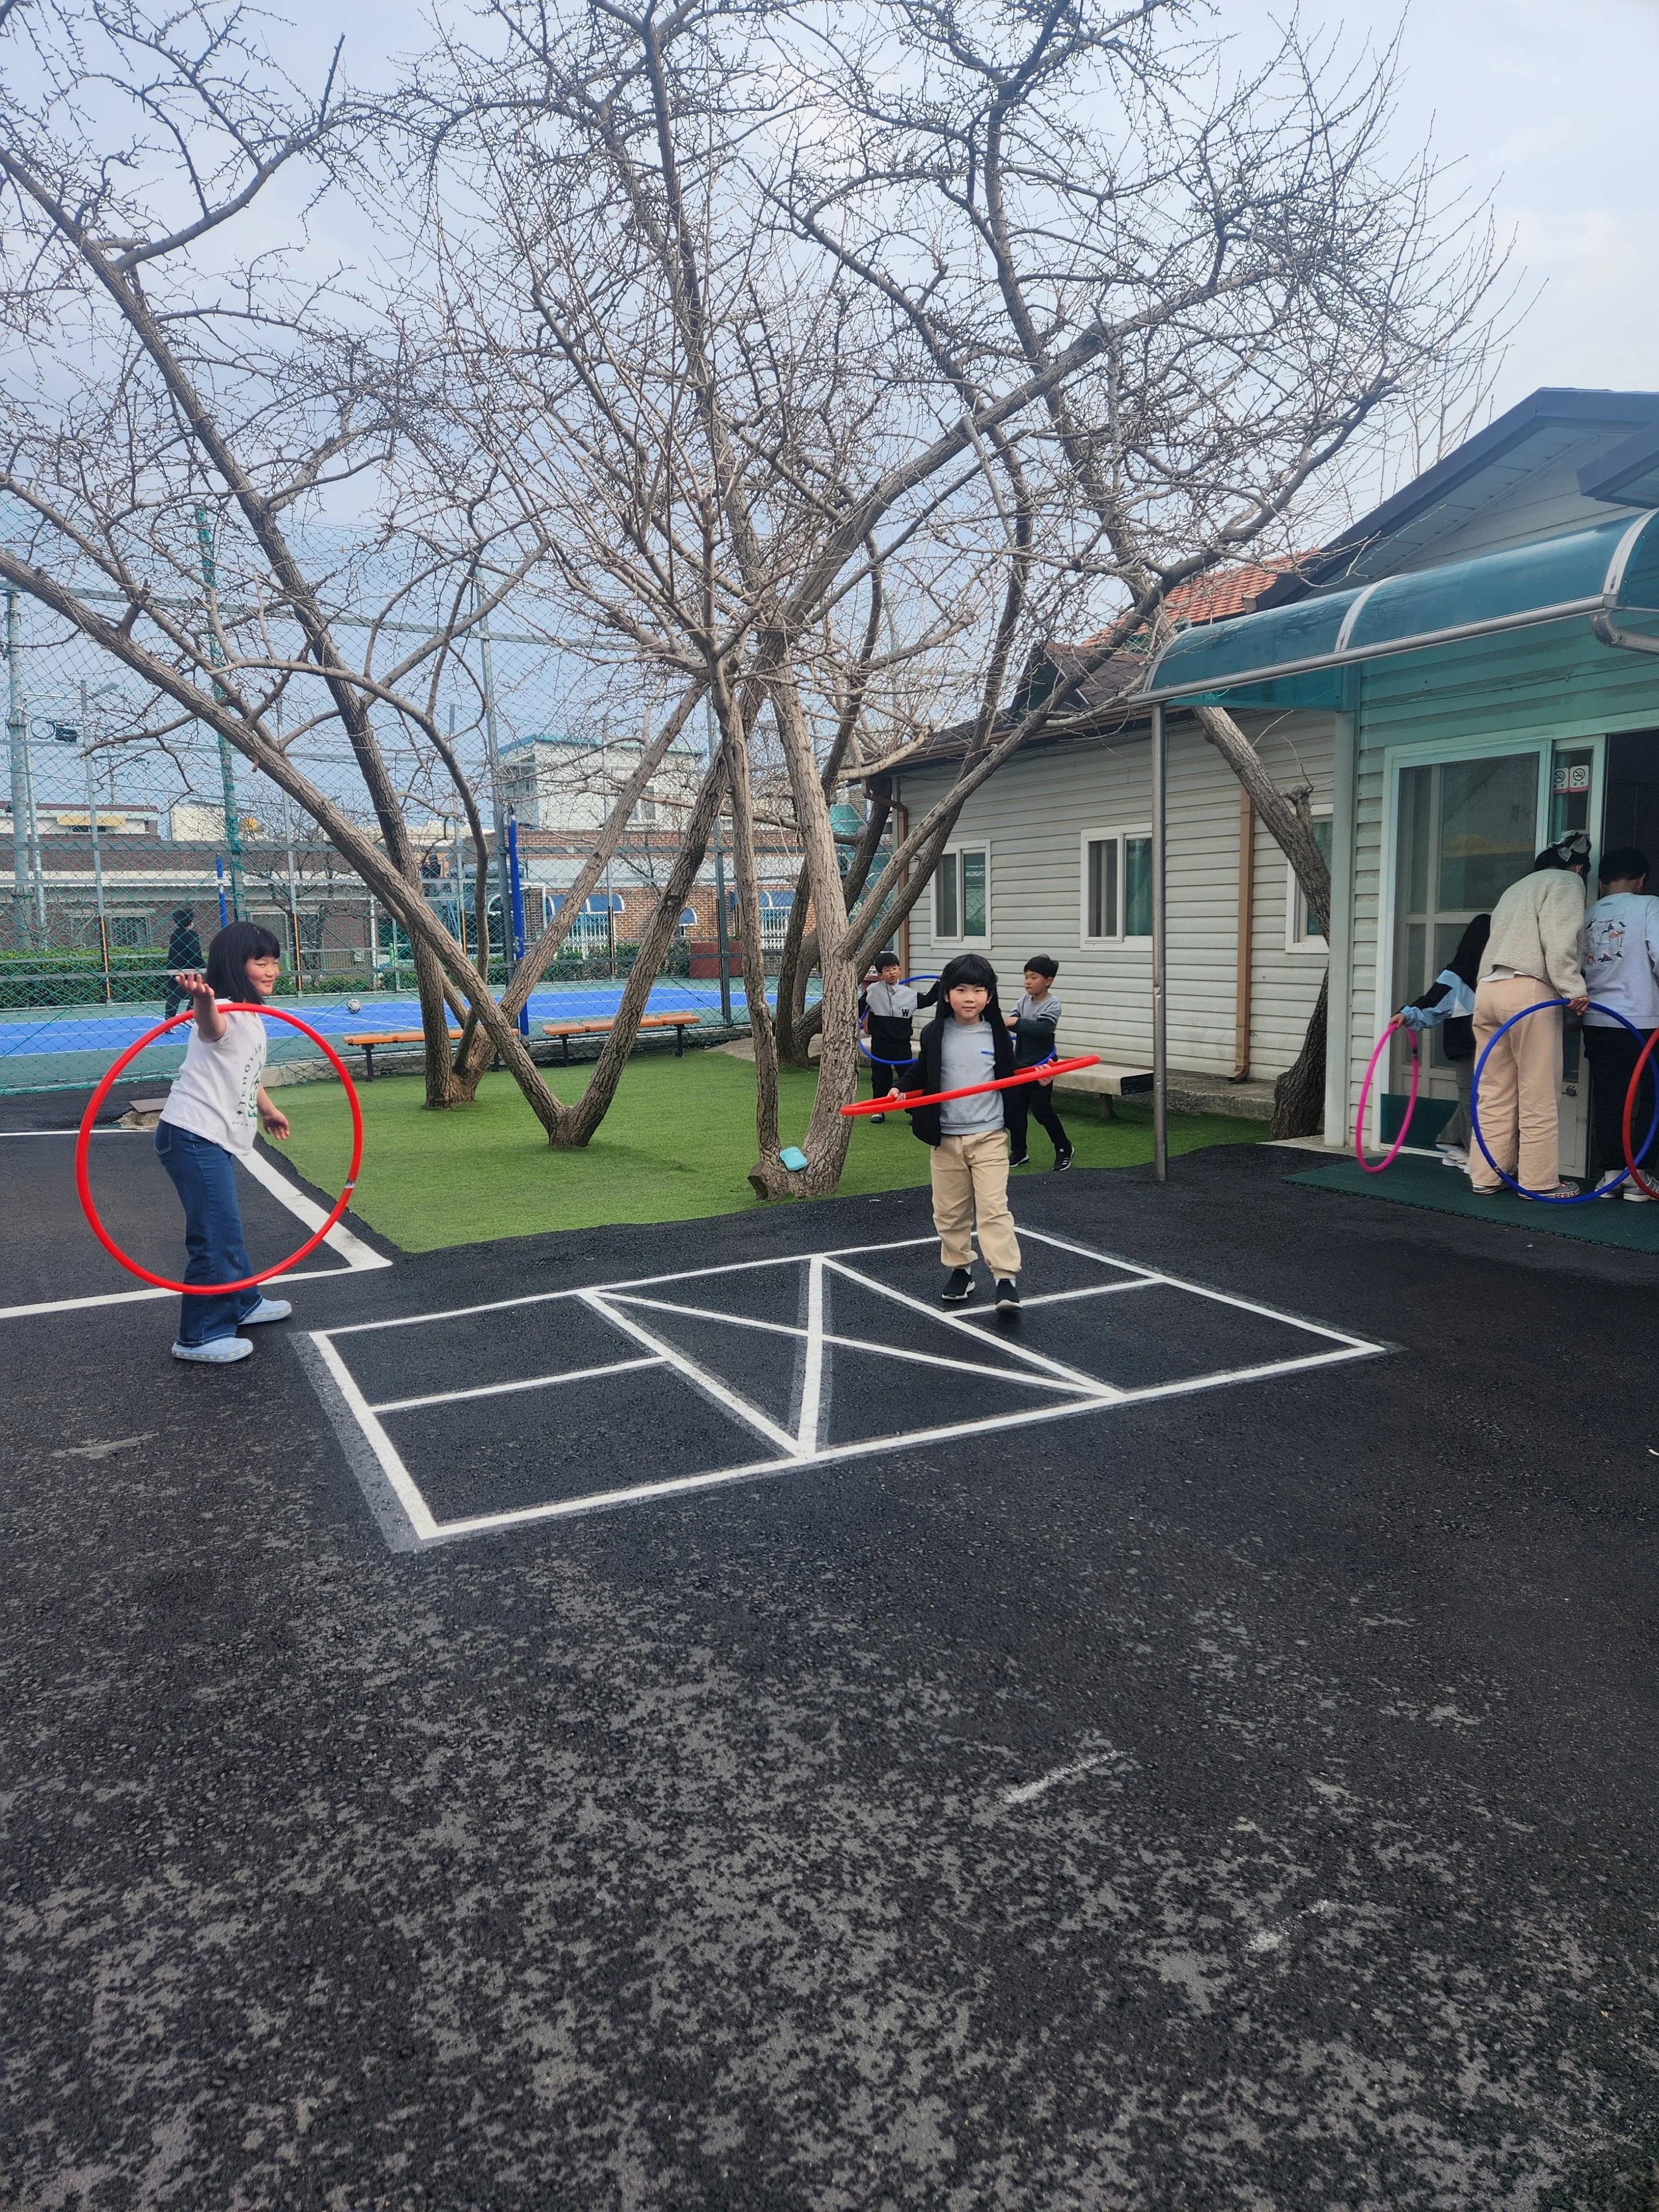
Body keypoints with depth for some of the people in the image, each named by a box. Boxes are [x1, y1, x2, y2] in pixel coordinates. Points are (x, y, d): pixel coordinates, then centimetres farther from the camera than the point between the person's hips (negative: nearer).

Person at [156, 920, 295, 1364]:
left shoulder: (252, 1018, 15)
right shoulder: (224, 1013, -17)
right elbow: (210, 1026, -44)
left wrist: (267, 1110, 48)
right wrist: (202, 999, -67)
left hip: (215, 1143, 10)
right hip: (194, 1138, -10)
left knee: (226, 1228, 25)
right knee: (217, 1236, -8)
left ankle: (243, 1303, 42)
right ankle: (199, 1337, 3)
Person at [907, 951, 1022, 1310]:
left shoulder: (997, 1034, 0)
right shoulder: (934, 1035, 0)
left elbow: (1010, 1078, 9)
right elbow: (921, 1076, 9)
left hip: (989, 1135, -2)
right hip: (946, 1137, 2)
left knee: (994, 1208, -10)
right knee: (950, 1211, 11)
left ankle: (1006, 1279, -9)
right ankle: (960, 1270, 27)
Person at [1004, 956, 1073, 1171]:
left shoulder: (1052, 1004, -12)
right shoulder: (1024, 1001, 4)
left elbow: (1042, 1028, -28)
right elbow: (1011, 1023, -6)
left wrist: (1018, 1022, -24)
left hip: (1041, 1065, -6)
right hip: (1020, 1064, 6)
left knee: (1041, 1109, -2)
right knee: (1014, 1108, 7)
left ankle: (1063, 1149, 16)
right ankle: (1018, 1151, 21)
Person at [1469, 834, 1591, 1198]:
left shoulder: (1517, 889, 31)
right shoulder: (1567, 882, 7)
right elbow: (1560, 940, -9)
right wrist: (1573, 989, -13)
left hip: (1487, 988, 8)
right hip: (1528, 991, -7)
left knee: (1494, 1095, 9)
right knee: (1539, 1096, -1)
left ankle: (1486, 1178, 10)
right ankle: (1539, 1181, 3)